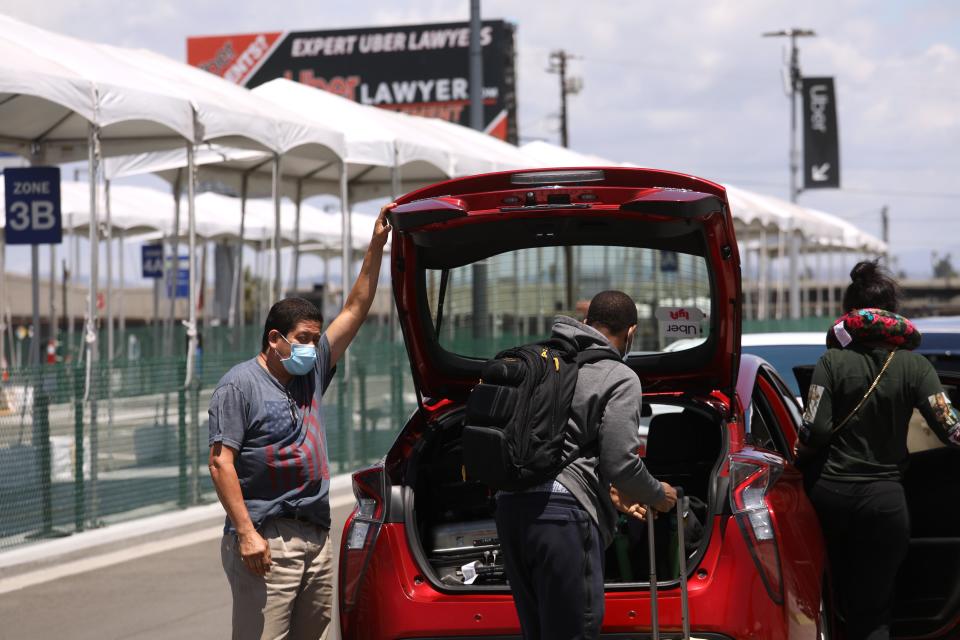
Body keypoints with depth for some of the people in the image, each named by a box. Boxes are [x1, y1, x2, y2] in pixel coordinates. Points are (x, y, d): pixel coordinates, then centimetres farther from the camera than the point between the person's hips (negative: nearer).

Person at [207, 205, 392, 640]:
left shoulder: (312, 372, 16)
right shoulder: (241, 384, -5)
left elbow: (355, 310, 20)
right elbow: (221, 463, -12)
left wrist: (376, 246, 16)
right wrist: (245, 533, -20)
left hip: (317, 538, 8)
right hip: (266, 542, -8)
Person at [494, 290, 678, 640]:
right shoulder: (620, 379, -1)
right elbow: (621, 462, -8)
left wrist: (605, 491, 36)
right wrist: (658, 495, 12)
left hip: (511, 504, 8)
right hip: (562, 511, -8)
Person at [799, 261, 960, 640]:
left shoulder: (832, 361, -2)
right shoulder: (914, 365, -2)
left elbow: (815, 431, -9)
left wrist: (798, 454, 11)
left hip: (832, 493, 0)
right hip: (885, 498, 0)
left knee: (846, 603, 21)